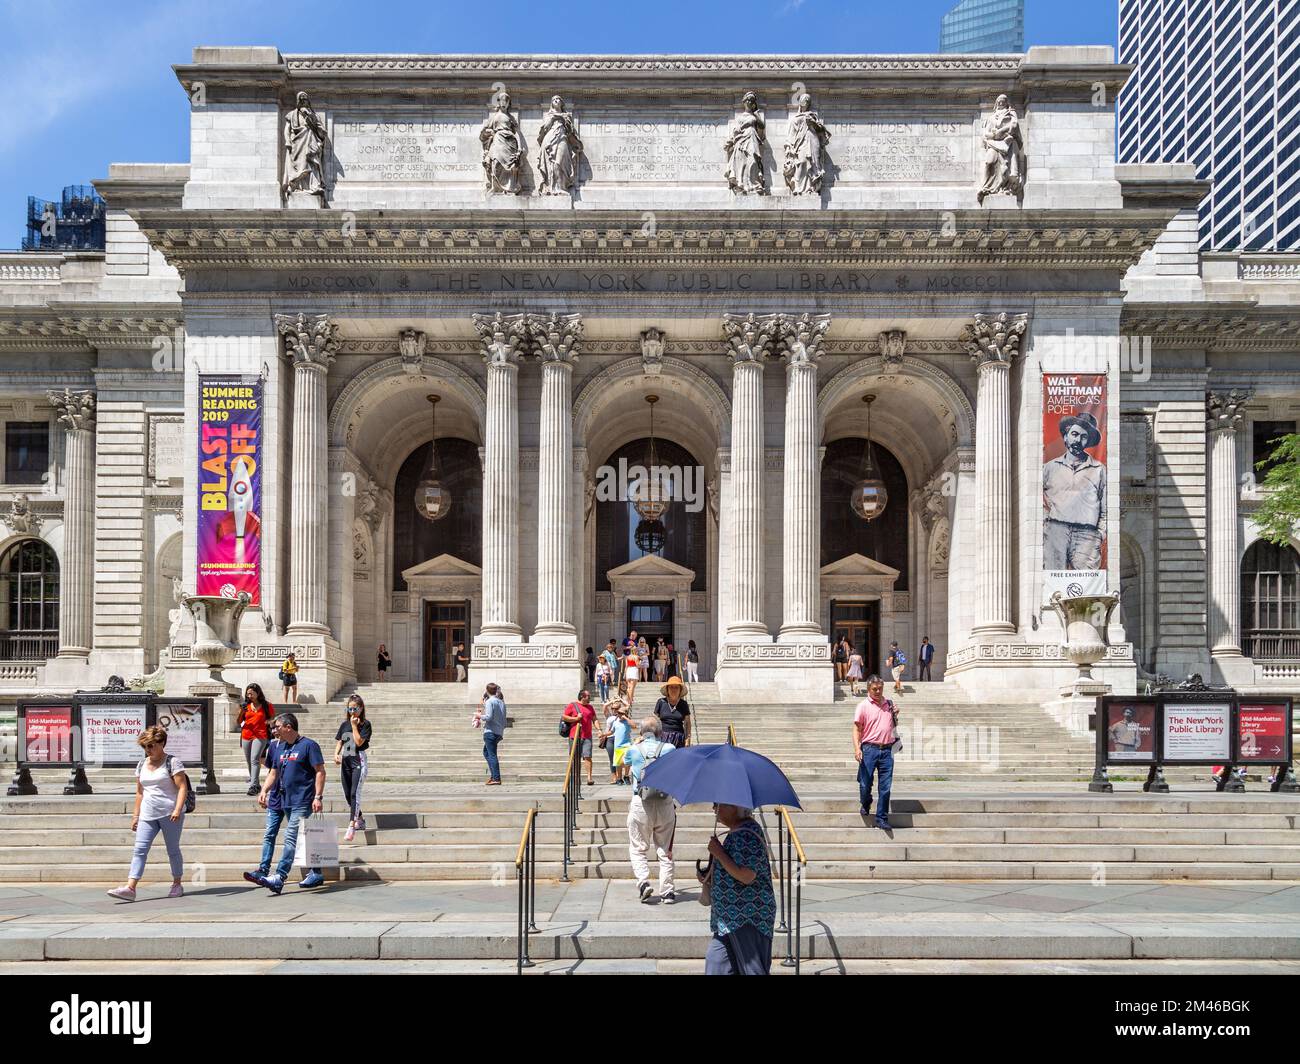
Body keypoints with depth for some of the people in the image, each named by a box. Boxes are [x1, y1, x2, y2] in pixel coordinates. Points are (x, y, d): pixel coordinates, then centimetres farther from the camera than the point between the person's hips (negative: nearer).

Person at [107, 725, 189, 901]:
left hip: (170, 814, -5)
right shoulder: (142, 765, 14)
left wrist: (178, 809, -22)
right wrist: (136, 815, 15)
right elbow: (139, 792, 19)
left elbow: (182, 788, -10)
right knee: (139, 850, -7)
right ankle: (130, 888, -14)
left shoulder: (172, 762, -4)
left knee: (173, 850, 5)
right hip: (148, 815, 5)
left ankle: (177, 884, 18)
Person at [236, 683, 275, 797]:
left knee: (255, 759, -19)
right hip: (246, 737, 5)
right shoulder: (246, 706, 9)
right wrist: (241, 712, -6)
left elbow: (273, 718, 18)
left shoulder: (266, 706, 2)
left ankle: (253, 786, -25)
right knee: (249, 761, 10)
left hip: (260, 736, -5)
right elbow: (238, 724, 10)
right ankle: (257, 784, 25)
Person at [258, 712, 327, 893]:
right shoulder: (281, 748, 15)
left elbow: (320, 772, -11)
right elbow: (274, 773, 21)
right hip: (287, 802, 8)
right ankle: (315, 874, 22)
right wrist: (264, 791, 5)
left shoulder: (309, 745, -8)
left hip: (303, 802, -8)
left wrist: (318, 797, -18)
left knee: (291, 838, -14)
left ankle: (278, 878, -19)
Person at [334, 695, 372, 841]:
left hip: (359, 761, -6)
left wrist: (354, 725, -12)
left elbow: (359, 742, -14)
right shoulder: (344, 724, 11)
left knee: (355, 792, -18)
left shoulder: (365, 724, -4)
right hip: (345, 761, 6)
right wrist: (336, 754, -4)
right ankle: (360, 820, 31)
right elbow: (339, 742, 13)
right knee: (348, 794, 12)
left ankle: (351, 827, -25)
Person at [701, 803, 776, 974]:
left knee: (752, 968, -2)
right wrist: (709, 874, 12)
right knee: (715, 961, 12)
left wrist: (719, 853, -18)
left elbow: (746, 876, -26)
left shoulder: (746, 834, -19)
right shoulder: (737, 832, 13)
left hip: (747, 915, -10)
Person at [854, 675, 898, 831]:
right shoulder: (863, 706, 0)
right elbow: (857, 728, -3)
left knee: (885, 787, 1)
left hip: (887, 749, 3)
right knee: (865, 784, 0)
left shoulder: (889, 704, 13)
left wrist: (895, 716, 5)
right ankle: (866, 805, 31)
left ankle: (882, 818, 9)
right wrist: (857, 748, -15)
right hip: (869, 748, -3)